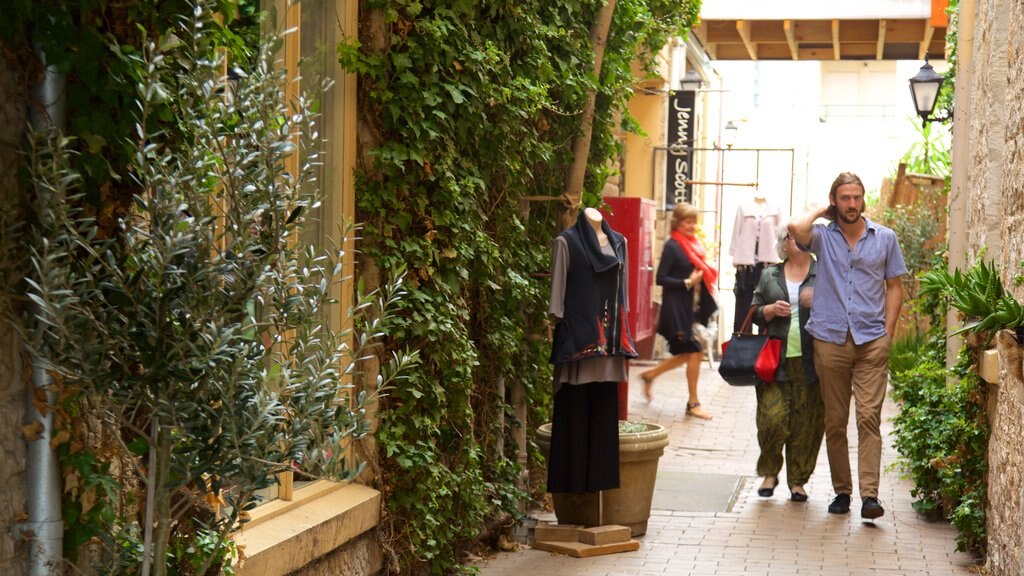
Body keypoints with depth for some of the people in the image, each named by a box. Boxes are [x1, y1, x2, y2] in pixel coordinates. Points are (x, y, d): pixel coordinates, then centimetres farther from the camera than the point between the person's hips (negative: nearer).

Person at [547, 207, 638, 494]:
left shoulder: (618, 242, 13)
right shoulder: (567, 242, -3)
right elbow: (558, 287, -4)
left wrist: (621, 329, 16)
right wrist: (557, 319, -10)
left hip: (609, 333, 6)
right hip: (578, 330, -5)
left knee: (605, 404, 8)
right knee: (576, 406, -3)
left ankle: (601, 475, 15)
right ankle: (574, 478, 3)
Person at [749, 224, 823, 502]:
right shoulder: (770, 276, 15)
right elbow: (754, 313, 16)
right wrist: (771, 310, -4)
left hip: (810, 361, -1)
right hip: (776, 361, 1)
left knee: (807, 422, 0)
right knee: (772, 418, -7)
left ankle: (798, 480, 13)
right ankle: (769, 472, 14)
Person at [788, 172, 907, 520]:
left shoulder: (884, 238, 9)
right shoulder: (823, 236, 5)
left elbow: (894, 287, 12)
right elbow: (796, 228, -18)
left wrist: (887, 332, 2)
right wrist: (821, 211, 1)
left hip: (872, 341, 0)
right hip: (830, 340, 1)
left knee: (869, 417, -10)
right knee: (834, 422, 6)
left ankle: (870, 494, -14)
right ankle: (842, 491, 16)